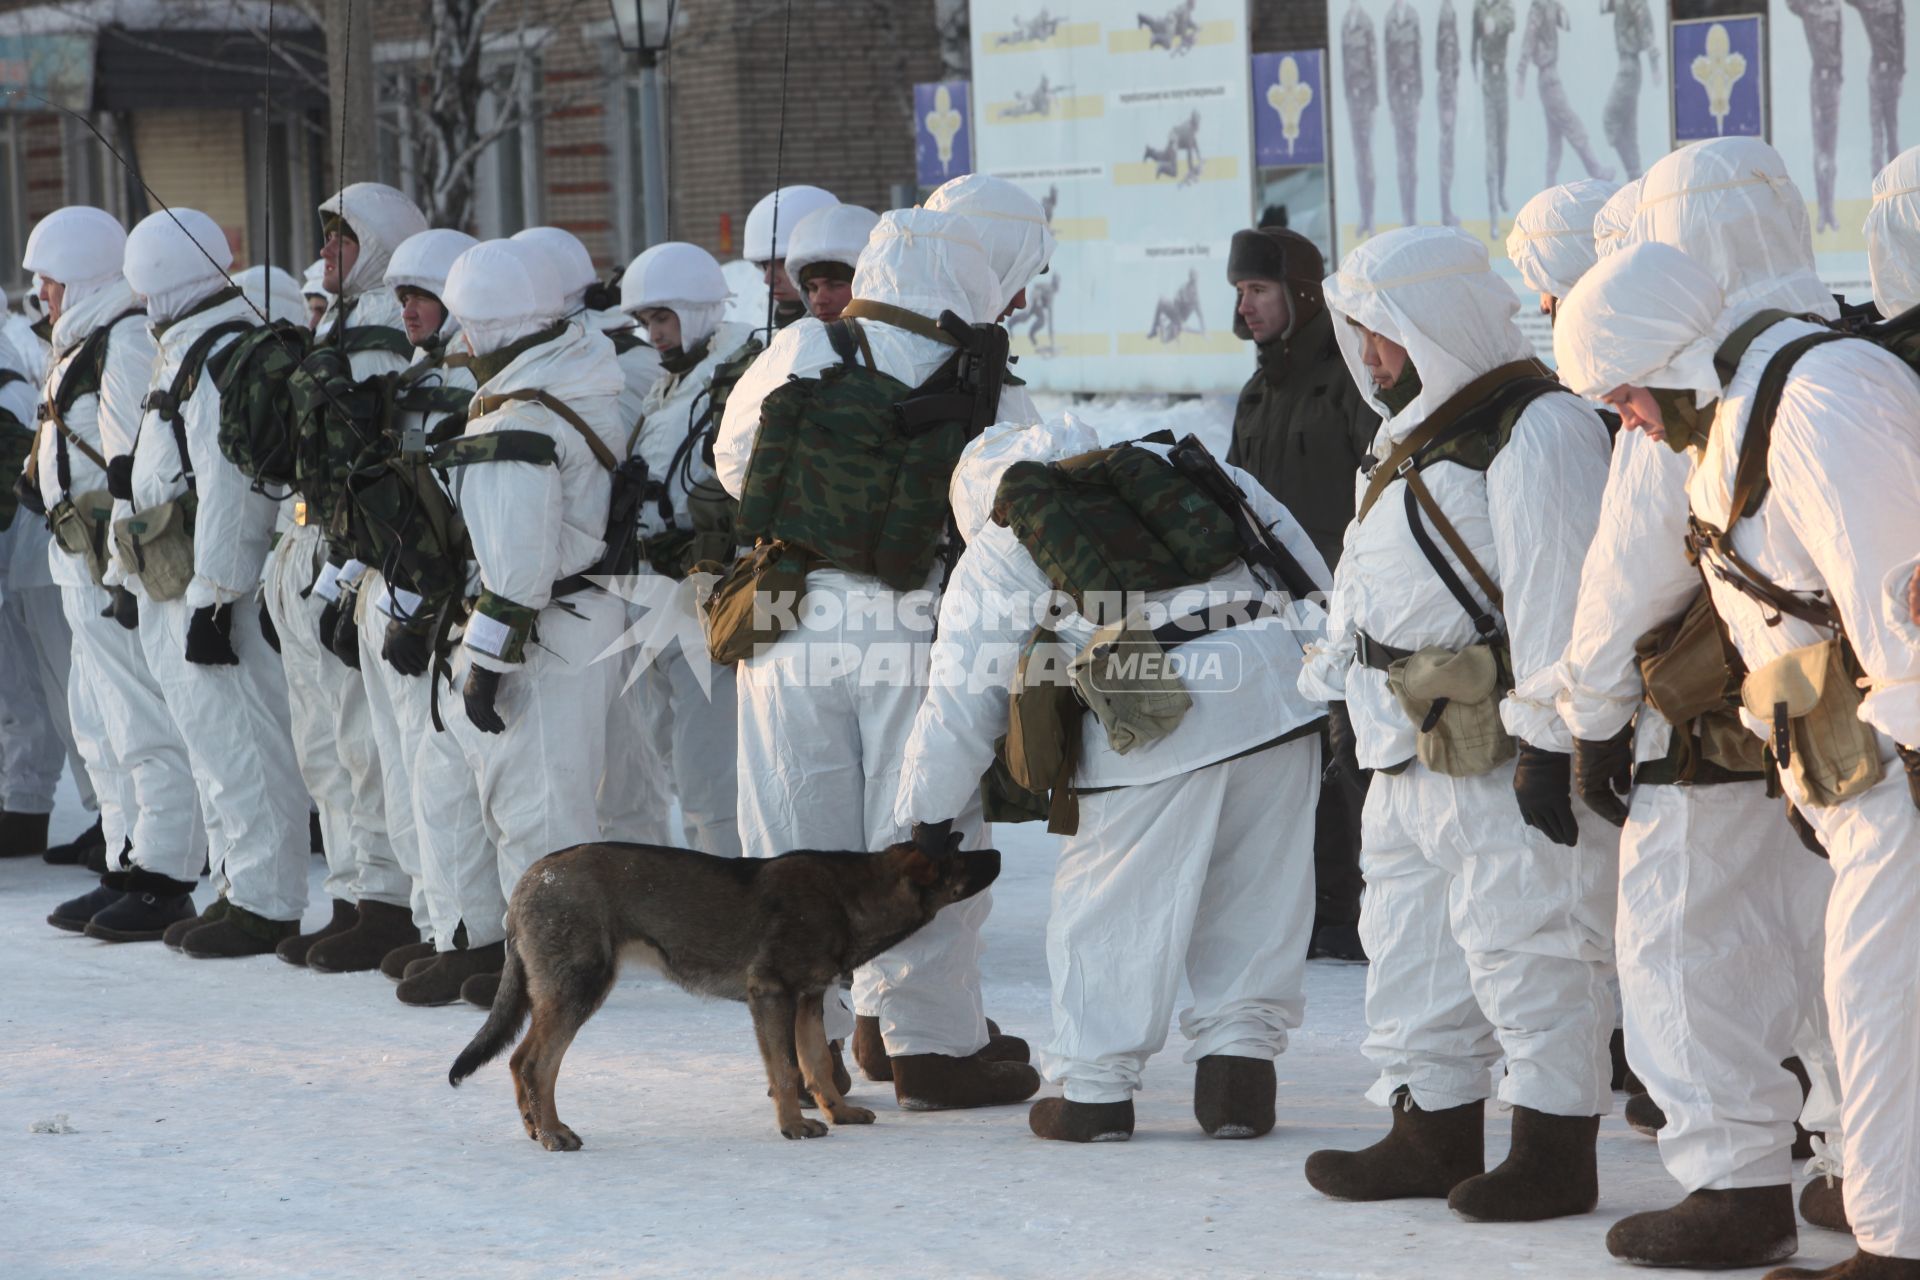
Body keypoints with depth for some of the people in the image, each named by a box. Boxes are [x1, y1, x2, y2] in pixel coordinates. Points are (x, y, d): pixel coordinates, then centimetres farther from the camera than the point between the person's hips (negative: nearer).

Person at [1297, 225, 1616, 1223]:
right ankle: (1433, 1133, 23)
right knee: (1413, 952, 14)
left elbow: (1557, 598, -21)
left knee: (1529, 954, -6)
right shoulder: (1416, 440, 19)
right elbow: (1363, 593, 27)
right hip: (1409, 757, 10)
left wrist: (1546, 740, -23)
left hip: (1502, 761, -10)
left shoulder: (1537, 432, -14)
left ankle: (1554, 1156, 0)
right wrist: (1343, 697, 23)